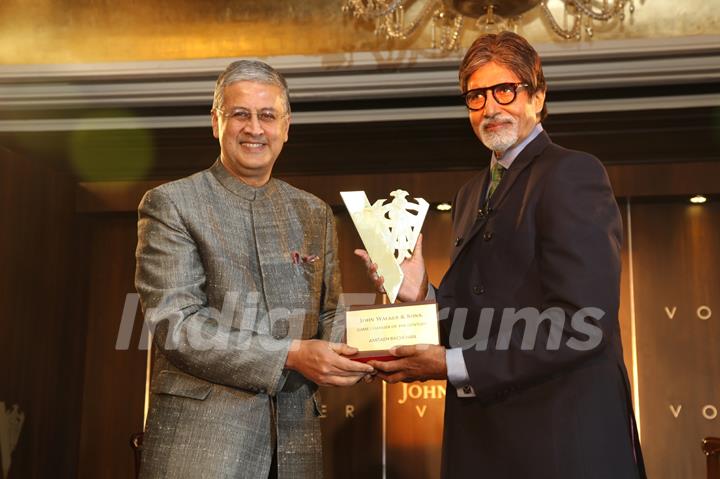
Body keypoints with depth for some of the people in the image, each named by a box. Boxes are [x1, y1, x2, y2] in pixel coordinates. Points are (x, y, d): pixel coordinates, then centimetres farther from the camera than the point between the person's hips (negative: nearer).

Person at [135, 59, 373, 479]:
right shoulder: (171, 204, -4)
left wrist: (351, 348, -11)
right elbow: (175, 323, -13)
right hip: (200, 439, -4)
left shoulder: (315, 213, 11)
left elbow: (329, 314, 12)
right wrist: (289, 355, -20)